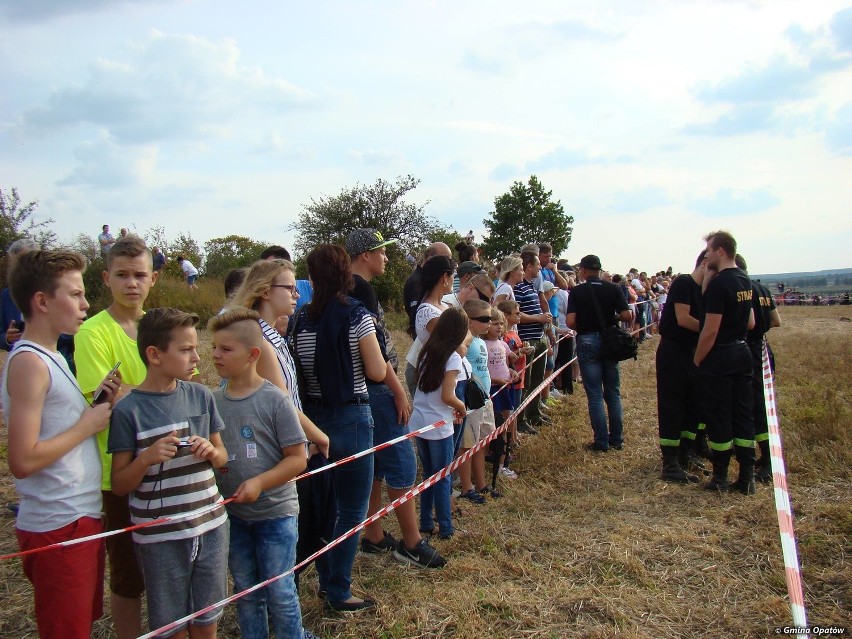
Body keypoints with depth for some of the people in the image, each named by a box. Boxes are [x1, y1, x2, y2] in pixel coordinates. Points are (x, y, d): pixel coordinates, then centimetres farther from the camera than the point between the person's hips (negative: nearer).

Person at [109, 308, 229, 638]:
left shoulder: (201, 396, 1)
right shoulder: (128, 410, -10)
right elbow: (119, 485, -6)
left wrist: (211, 451, -11)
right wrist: (147, 457, -24)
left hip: (211, 525, 4)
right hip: (160, 537, -3)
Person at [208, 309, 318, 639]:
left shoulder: (275, 399, -14)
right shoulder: (213, 400, -1)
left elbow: (297, 458, -12)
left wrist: (260, 482, -23)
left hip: (275, 513, -4)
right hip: (232, 514, 4)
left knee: (280, 592, 6)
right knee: (246, 592, 17)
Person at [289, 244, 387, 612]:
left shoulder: (300, 321, 0)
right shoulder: (357, 316, -12)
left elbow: (297, 372, 3)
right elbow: (377, 372, -11)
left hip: (312, 417, 5)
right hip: (351, 419, -5)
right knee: (352, 510, 7)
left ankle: (327, 578, 35)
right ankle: (338, 594, 14)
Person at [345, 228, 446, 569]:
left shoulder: (351, 288, 13)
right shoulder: (361, 289, -17)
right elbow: (374, 348, -22)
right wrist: (398, 390, -16)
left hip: (368, 390, 10)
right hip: (376, 389, -10)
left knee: (375, 464, 15)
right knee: (402, 463, -3)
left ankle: (374, 536, 25)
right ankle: (411, 543, 6)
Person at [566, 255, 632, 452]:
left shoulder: (576, 291, -7)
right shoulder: (613, 288, -1)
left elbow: (570, 321, -15)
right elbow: (627, 316, -7)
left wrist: (580, 327, 6)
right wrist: (612, 316, 13)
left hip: (587, 341, -3)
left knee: (595, 395, 2)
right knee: (613, 393, 13)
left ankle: (602, 442, 4)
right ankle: (617, 439, 18)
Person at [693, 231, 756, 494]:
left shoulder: (719, 284, -18)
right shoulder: (746, 281, 10)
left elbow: (710, 330, -19)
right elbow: (750, 323, 17)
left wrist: (697, 361, -10)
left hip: (719, 357, -8)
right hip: (742, 353, 8)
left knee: (718, 417, 1)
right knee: (743, 414, 10)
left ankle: (720, 478, 11)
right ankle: (747, 477, 14)